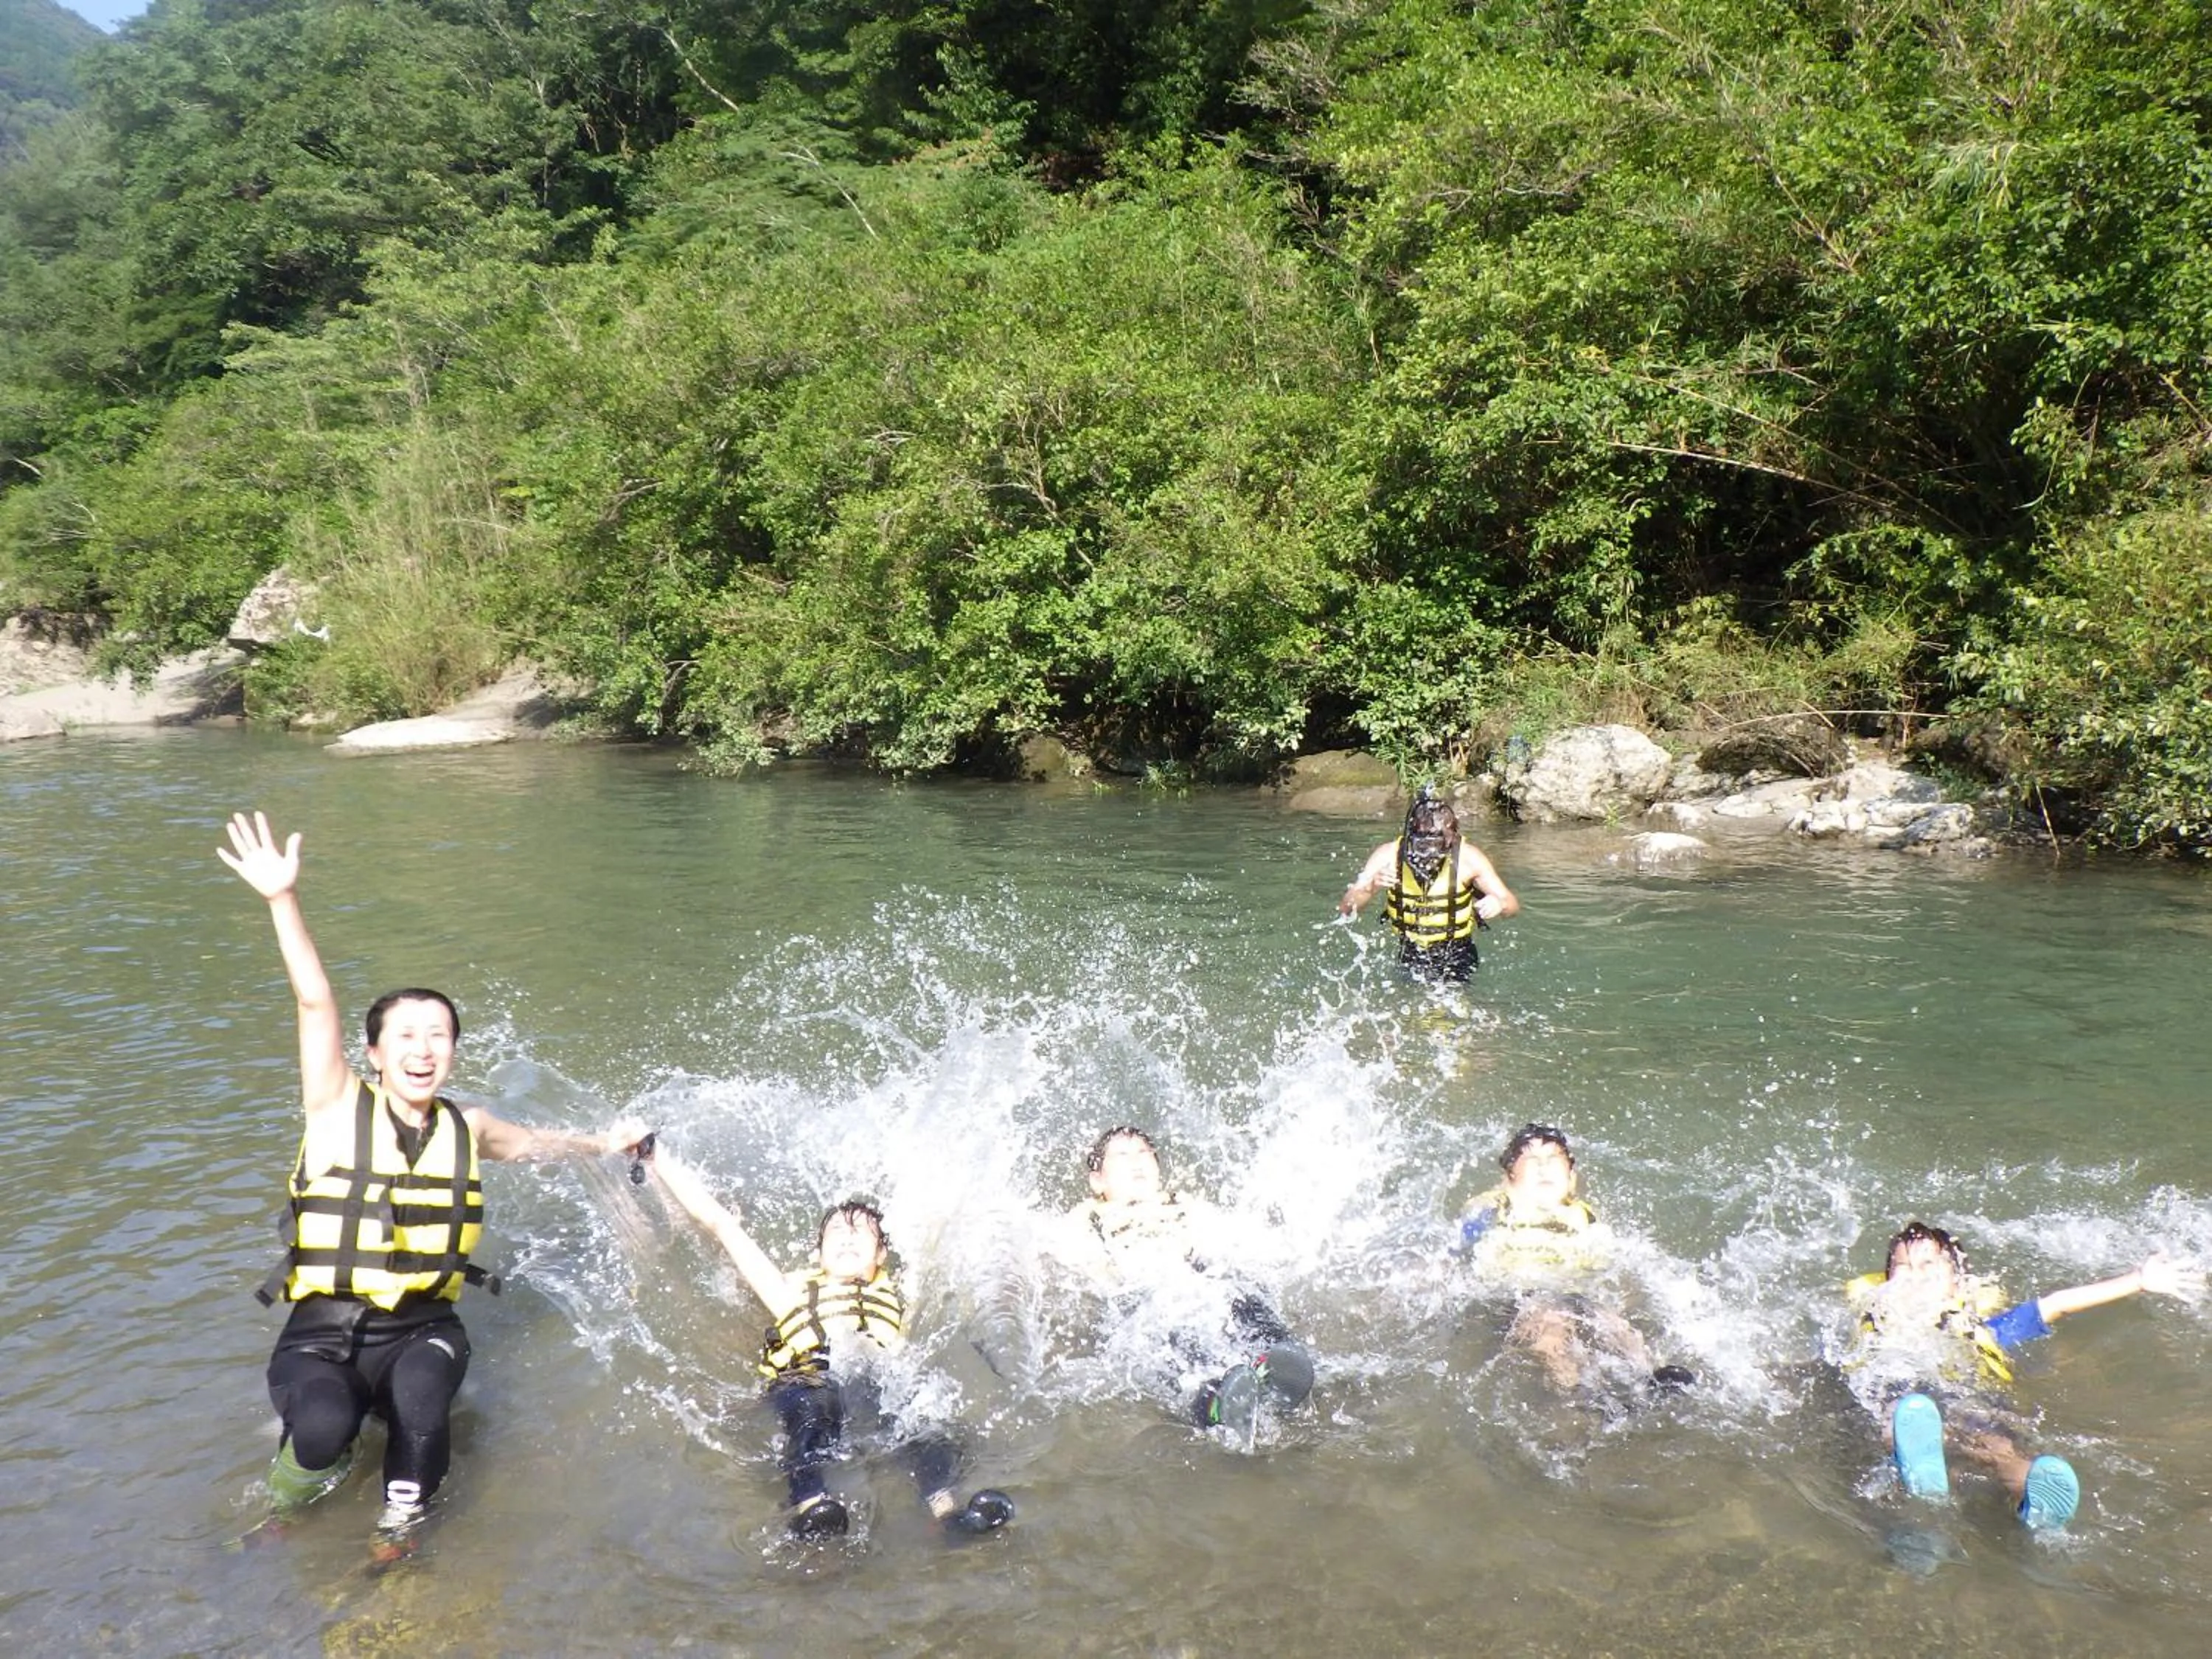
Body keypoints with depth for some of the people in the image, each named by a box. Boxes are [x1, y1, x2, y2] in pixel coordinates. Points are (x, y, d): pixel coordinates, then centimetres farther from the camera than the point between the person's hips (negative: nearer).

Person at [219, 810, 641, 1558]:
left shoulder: (464, 1128, 5)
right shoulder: (337, 1108, -5)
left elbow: (530, 1140, 28)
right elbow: (316, 1004, -19)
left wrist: (602, 1143, 41)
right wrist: (284, 899, -30)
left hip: (420, 1329, 2)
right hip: (322, 1333, -2)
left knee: (420, 1395, -32)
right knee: (324, 1427, -31)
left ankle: (401, 1524, -5)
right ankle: (294, 1485, 6)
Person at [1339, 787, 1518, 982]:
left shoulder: (1468, 857, -19)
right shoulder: (1389, 856, -18)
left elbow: (1513, 905, -12)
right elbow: (1344, 909, -18)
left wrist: (1499, 904, -36)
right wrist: (1369, 888, -38)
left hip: (1456, 958, -1)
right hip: (1409, 956, 1)